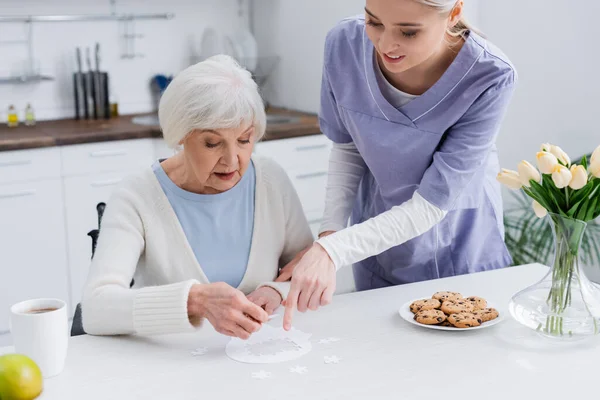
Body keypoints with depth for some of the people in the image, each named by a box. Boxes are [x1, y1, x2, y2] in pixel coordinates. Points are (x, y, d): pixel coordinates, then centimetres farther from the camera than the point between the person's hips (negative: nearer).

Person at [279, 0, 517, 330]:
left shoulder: (490, 78, -31)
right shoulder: (344, 44, -22)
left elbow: (429, 206, -29)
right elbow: (347, 149, -6)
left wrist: (332, 251, -38)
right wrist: (329, 233, -19)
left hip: (461, 252, -2)